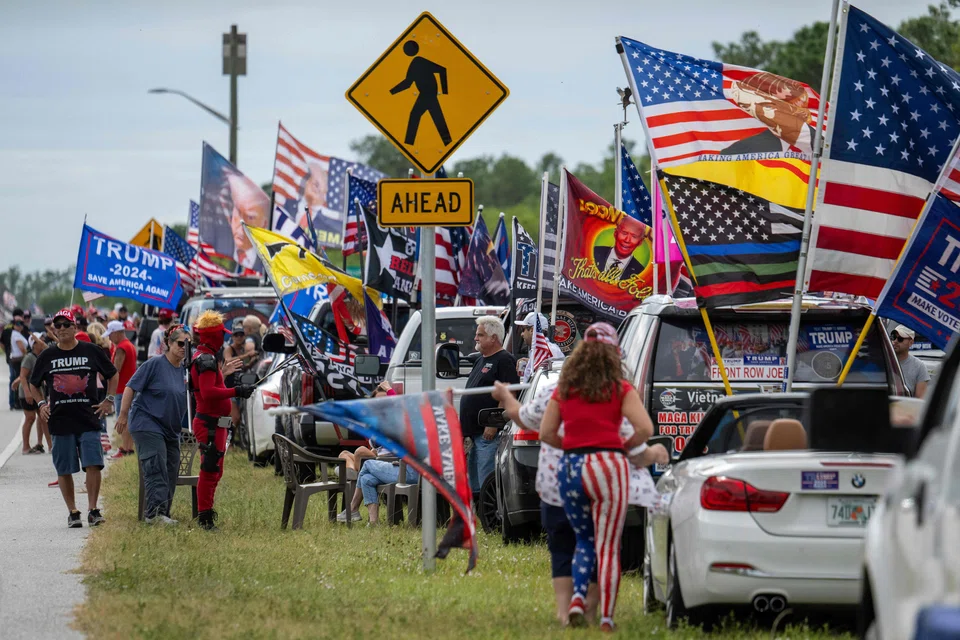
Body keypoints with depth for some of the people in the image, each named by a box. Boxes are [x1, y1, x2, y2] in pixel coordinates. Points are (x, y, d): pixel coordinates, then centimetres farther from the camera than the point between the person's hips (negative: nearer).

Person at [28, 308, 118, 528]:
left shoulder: (91, 351, 4)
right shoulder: (47, 356, 7)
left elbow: (112, 375, 16)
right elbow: (34, 384, 20)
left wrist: (109, 400, 6)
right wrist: (41, 404, 4)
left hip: (89, 420, -1)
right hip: (60, 421, 1)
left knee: (93, 465, -10)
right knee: (64, 470, 3)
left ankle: (92, 510, -3)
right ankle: (72, 512, 12)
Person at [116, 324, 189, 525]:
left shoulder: (185, 370, 8)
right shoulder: (155, 364, -11)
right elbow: (131, 387, -9)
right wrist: (123, 415, -11)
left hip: (170, 429, 7)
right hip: (148, 424, -7)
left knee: (171, 471, 7)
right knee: (156, 469, -15)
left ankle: (163, 513, 15)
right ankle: (155, 512, -20)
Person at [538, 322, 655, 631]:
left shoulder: (563, 389, 9)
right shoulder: (620, 389, -1)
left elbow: (546, 433, 7)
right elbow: (645, 429, -10)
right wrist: (626, 447, 7)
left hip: (571, 467, 3)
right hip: (607, 465, -3)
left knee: (584, 540, 19)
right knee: (608, 547, 1)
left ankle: (577, 597, -3)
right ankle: (606, 618, -3)